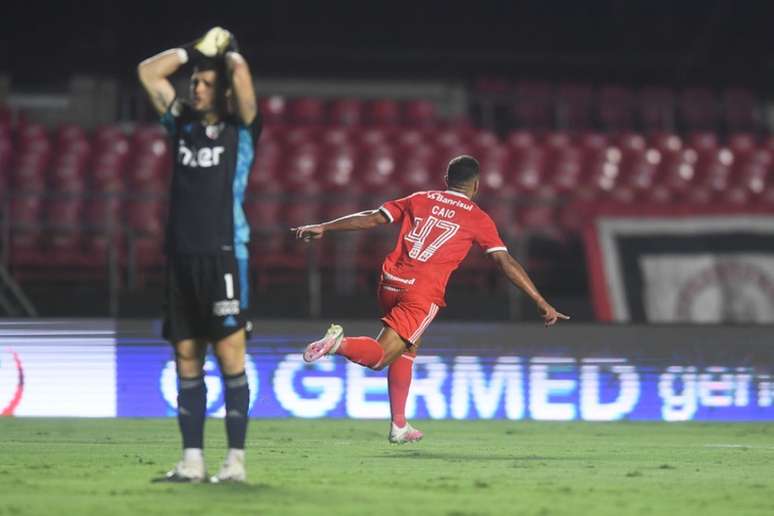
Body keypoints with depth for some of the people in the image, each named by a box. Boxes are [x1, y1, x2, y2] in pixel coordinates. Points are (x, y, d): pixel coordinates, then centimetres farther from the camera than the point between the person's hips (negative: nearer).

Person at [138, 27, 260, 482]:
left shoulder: (240, 129, 2)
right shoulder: (183, 124, 15)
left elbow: (240, 72, -11)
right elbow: (148, 71, 17)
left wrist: (227, 49, 8)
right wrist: (196, 50, 16)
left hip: (224, 254, -5)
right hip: (181, 256, 5)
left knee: (230, 355, -7)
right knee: (187, 360, 4)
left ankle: (236, 460, -7)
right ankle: (193, 461, 7)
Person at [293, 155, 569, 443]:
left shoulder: (420, 200, 16)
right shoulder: (478, 219, 7)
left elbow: (372, 219, 15)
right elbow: (505, 262, 2)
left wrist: (323, 228, 23)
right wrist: (541, 302, 3)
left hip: (390, 282, 5)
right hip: (423, 291, -5)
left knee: (408, 347, 24)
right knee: (379, 357, -3)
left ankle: (399, 425, 20)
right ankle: (340, 343, -32)